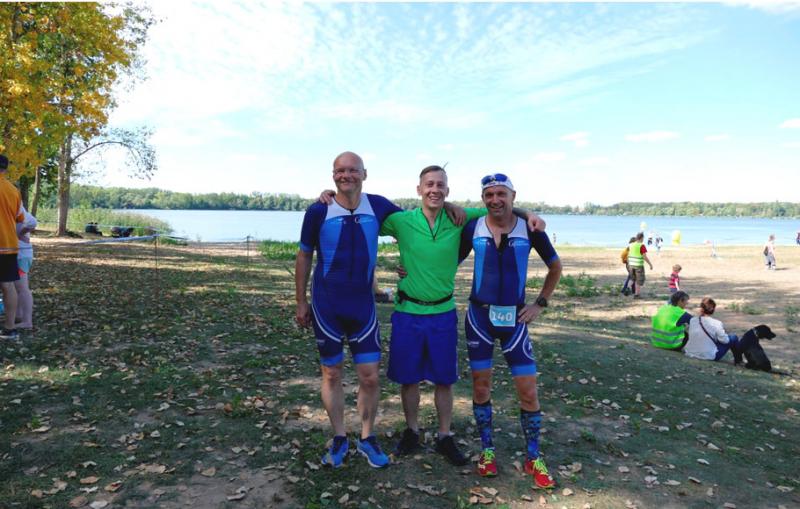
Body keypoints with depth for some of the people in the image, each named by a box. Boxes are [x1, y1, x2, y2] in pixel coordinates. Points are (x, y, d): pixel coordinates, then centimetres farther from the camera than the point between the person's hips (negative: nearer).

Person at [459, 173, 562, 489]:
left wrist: (540, 304, 4)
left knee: (528, 390, 1)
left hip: (514, 319, 0)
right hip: (479, 315, 1)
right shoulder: (472, 228, -5)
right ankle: (487, 451, 26)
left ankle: (533, 459, 19)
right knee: (481, 385, 8)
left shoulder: (530, 229, -5)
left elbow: (555, 267, 9)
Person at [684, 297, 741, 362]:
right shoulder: (716, 323, -19)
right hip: (709, 356, -5)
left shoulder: (692, 320, -8)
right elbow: (725, 340, -10)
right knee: (733, 337, 14)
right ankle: (738, 359, 33)